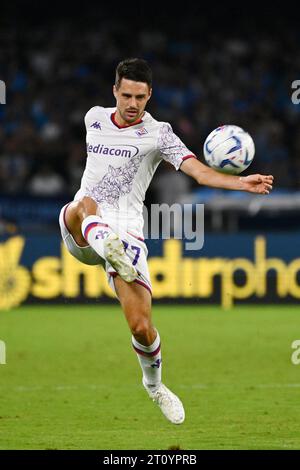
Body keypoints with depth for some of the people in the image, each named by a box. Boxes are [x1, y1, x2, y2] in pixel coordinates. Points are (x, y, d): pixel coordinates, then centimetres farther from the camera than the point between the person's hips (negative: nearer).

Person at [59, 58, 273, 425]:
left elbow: (198, 171, -13)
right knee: (84, 205, -36)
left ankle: (154, 384, 21)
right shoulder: (94, 118, 11)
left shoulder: (157, 134, 0)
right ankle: (112, 254, -66)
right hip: (80, 231, 2)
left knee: (141, 327, -9)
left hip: (126, 233, -2)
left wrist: (240, 182, -30)